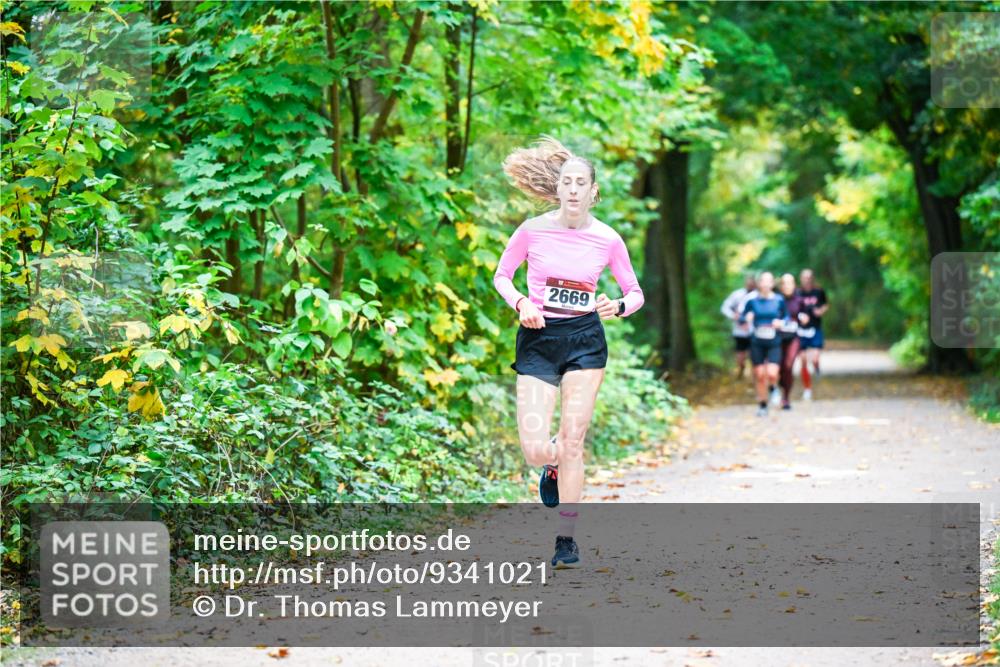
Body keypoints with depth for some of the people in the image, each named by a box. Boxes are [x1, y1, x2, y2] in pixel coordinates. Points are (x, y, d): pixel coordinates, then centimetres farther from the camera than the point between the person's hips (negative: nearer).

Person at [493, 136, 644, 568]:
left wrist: (618, 307, -13)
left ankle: (566, 538, 8)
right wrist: (520, 303, -10)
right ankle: (554, 466, 30)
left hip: (585, 341, 0)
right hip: (538, 339, 0)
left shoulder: (607, 239, -1)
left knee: (572, 442, -3)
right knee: (535, 450, -9)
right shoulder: (533, 230, -4)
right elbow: (501, 276, 9)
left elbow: (635, 293, 9)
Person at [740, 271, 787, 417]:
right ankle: (762, 405, 19)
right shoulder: (752, 301, -1)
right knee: (760, 375, 3)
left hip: (774, 343, -1)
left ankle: (773, 387, 21)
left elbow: (786, 316, 12)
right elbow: (742, 318, 5)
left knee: (772, 374, -15)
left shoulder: (779, 300, -1)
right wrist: (747, 319, -17)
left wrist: (781, 322, -9)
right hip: (757, 343, 1)